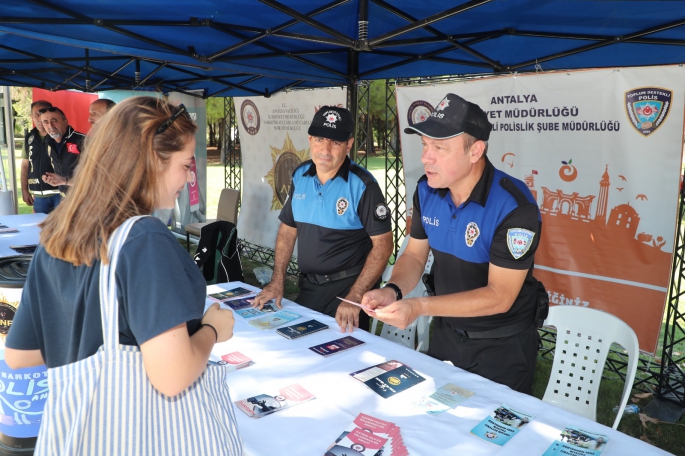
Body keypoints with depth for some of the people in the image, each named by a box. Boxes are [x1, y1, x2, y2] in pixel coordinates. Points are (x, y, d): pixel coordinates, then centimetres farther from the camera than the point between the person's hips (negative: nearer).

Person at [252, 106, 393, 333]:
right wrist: (277, 280, 1)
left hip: (348, 287, -5)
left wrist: (354, 297, -24)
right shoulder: (299, 177, 0)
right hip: (308, 286, 6)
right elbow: (288, 229, 9)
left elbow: (383, 244, -18)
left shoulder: (362, 185, -18)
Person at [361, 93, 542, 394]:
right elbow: (415, 255, 3)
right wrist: (393, 290, -18)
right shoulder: (426, 191, -8)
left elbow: (500, 296, -25)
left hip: (502, 346, -5)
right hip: (446, 334, 6)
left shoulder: (514, 206, -26)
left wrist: (420, 307, -33)